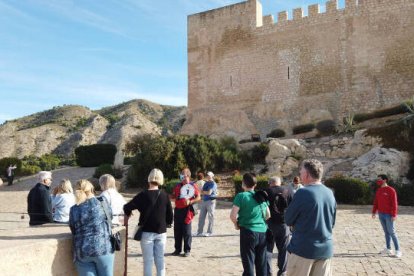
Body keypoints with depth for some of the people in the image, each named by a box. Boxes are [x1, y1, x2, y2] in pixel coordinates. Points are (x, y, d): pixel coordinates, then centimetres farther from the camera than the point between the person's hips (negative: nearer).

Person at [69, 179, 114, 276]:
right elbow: (109, 216, 12)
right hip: (103, 248, -1)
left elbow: (73, 231, 8)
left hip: (82, 252, 2)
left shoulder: (73, 210, 1)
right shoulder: (102, 202, -2)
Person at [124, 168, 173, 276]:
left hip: (147, 232, -2)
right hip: (161, 232, 3)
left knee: (148, 261, 5)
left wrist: (126, 219, 14)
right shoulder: (165, 195, -2)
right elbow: (170, 213, 2)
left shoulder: (143, 195, -9)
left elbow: (127, 207, -5)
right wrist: (167, 224, 18)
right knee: (160, 260, 12)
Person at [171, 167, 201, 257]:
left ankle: (187, 250, 11)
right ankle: (177, 249, 21)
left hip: (187, 210, -5)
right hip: (177, 210, 5)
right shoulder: (178, 186, 14)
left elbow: (198, 197, -5)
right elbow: (173, 196, 23)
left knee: (186, 231, 1)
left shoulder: (192, 186, -3)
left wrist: (190, 202, -19)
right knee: (177, 230, 10)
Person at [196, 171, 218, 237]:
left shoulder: (213, 184, -6)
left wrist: (203, 192, -1)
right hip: (204, 201, 7)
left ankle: (209, 232, 6)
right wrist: (206, 193, -1)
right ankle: (199, 232, 14)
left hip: (211, 201, -7)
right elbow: (202, 192, 17)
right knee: (201, 217, 7)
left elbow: (209, 192, -14)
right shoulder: (206, 183, 18)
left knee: (210, 217, -1)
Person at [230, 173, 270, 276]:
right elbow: (268, 215, 15)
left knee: (248, 263, 5)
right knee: (262, 264, 15)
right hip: (262, 232, 5)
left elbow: (233, 215, -15)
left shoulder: (241, 196, -9)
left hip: (248, 232, -5)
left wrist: (236, 224, 2)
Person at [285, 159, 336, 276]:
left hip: (303, 248, -6)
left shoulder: (303, 193, -16)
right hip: (326, 248, 6)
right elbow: (332, 222, 15)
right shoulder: (330, 193, 4)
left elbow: (288, 220, -6)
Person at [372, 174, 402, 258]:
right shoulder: (378, 190, 10)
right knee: (386, 232, 12)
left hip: (389, 215, -6)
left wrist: (394, 215, -18)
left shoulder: (391, 190, -11)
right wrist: (374, 212, 10)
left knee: (392, 233, -4)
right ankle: (388, 249, 19)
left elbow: (394, 203, -14)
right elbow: (376, 202, 15)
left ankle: (398, 251, 4)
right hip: (381, 214, 7)